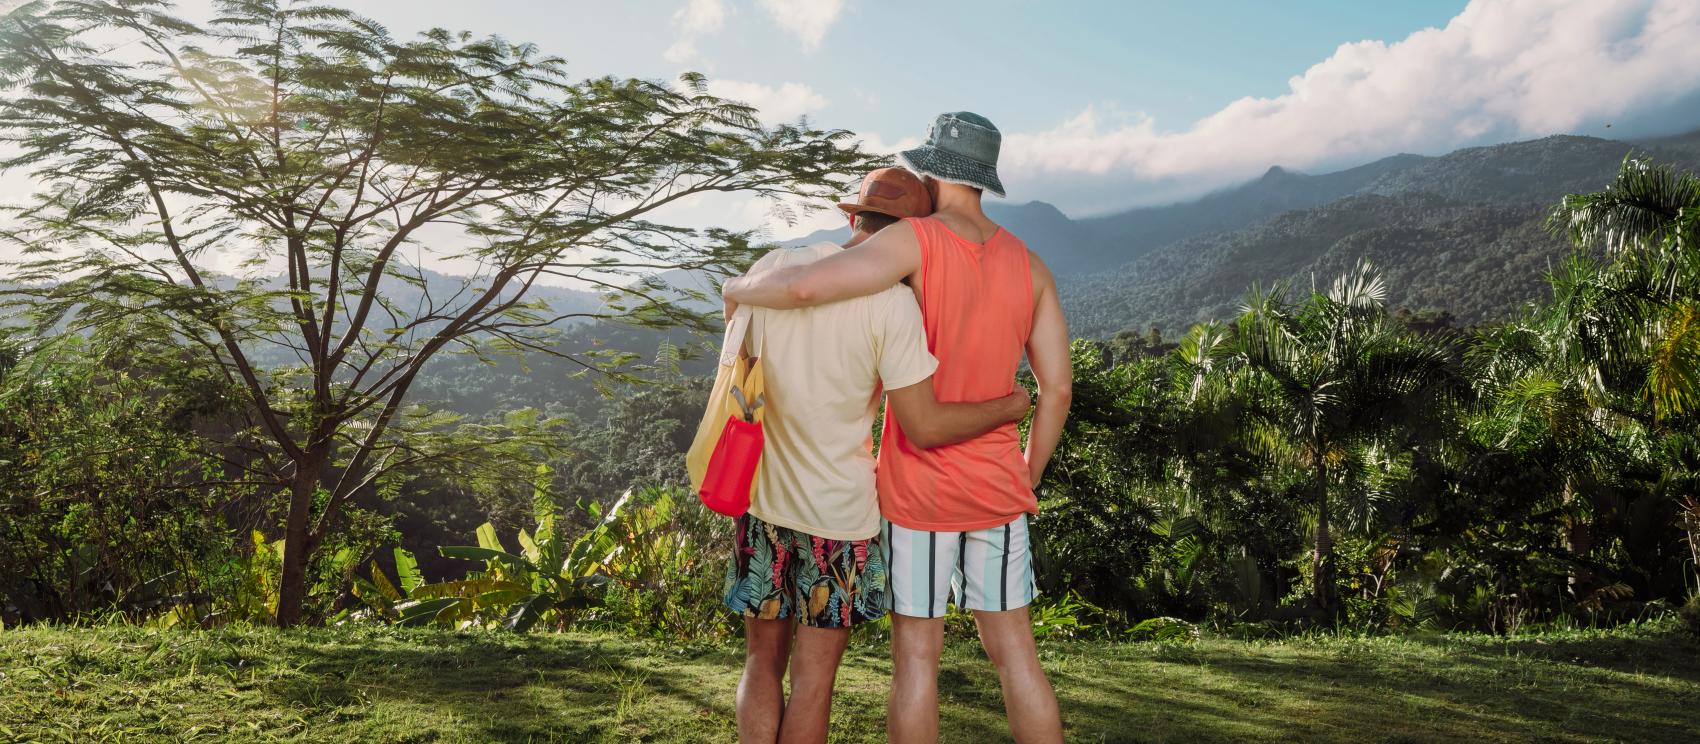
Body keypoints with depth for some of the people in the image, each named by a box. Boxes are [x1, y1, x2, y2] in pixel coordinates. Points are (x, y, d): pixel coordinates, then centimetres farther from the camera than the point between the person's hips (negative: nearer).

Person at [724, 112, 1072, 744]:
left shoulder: (917, 240, -15)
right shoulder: (1030, 266, 1)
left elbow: (803, 287, -28)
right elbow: (1057, 388, 1)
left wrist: (740, 289, -4)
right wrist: (1026, 479, 15)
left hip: (919, 490, -4)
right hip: (994, 492, 4)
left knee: (917, 655, 7)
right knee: (1013, 652, 12)